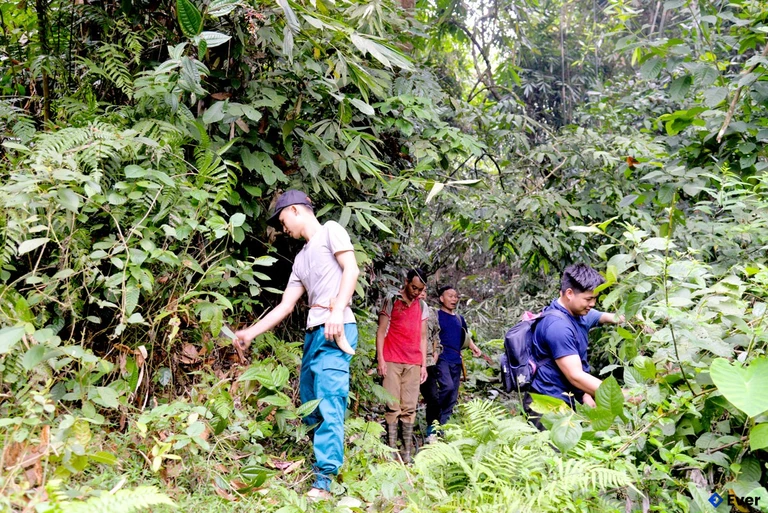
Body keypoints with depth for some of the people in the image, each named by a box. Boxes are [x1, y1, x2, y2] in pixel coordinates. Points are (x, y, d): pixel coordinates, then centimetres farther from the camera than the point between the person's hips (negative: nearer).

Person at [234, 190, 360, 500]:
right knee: (310, 403, 8)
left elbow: (351, 269, -9)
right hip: (313, 333, 9)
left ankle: (324, 482, -18)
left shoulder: (330, 231, 5)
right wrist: (251, 333, 20)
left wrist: (337, 311, -20)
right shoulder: (301, 259, 26)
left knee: (329, 402, -15)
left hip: (335, 329, -9)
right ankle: (319, 463, 15)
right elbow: (285, 305, 23)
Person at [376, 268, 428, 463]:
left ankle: (407, 453, 4)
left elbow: (423, 337, 17)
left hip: (413, 363, 3)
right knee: (393, 407, -5)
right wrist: (380, 359, -6)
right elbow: (381, 331, 2)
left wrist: (424, 365, 11)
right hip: (392, 361, -3)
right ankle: (391, 450, -3)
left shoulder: (422, 306, 15)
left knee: (409, 408, 2)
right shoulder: (391, 302, 4)